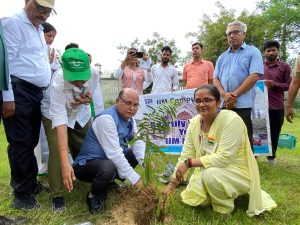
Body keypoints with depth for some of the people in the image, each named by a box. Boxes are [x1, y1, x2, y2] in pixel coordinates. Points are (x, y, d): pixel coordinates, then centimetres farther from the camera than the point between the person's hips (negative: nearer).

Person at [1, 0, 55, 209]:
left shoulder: (39, 30, 22)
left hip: (37, 93, 8)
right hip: (19, 91, -8)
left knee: (32, 141, 14)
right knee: (21, 143, -2)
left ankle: (31, 183, 28)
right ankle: (21, 194, 11)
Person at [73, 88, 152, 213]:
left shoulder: (129, 119, 3)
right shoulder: (106, 118, -26)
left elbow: (138, 143, -6)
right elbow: (114, 154, -33)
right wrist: (136, 180, -33)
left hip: (112, 160, 8)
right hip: (86, 164, -8)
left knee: (138, 154, 3)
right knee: (109, 167, -37)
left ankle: (110, 180, 12)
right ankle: (93, 195, -6)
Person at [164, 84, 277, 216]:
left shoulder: (231, 120, -26)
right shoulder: (194, 123, -7)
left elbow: (223, 158, -31)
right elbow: (185, 156, -4)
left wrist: (190, 163, -28)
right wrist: (172, 184, -7)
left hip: (238, 171, -7)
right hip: (208, 170, 7)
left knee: (210, 174, -34)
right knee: (191, 199, -2)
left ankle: (225, 206, -2)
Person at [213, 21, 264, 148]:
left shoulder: (253, 52, 6)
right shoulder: (222, 57, 20)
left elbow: (254, 76, -7)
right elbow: (215, 79, 10)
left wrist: (234, 95, -12)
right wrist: (225, 95, -10)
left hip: (243, 104, -4)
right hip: (224, 104, 5)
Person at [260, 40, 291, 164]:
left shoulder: (285, 67, 3)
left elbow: (289, 85, 0)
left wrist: (274, 84, -17)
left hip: (277, 107, -1)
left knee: (274, 133, 8)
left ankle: (271, 156, 24)